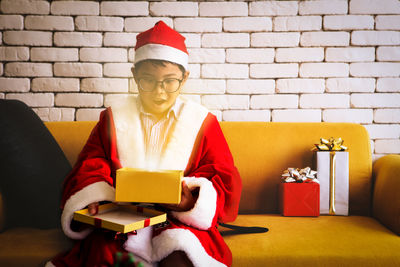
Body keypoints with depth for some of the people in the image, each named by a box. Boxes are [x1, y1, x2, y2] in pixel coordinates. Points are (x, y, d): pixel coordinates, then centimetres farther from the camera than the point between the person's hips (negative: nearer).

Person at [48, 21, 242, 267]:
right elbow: (89, 169, 11)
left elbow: (225, 179, 4)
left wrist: (190, 199, -18)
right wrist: (93, 200, -13)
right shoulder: (114, 118, 13)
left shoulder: (201, 121, 8)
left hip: (181, 221, -1)